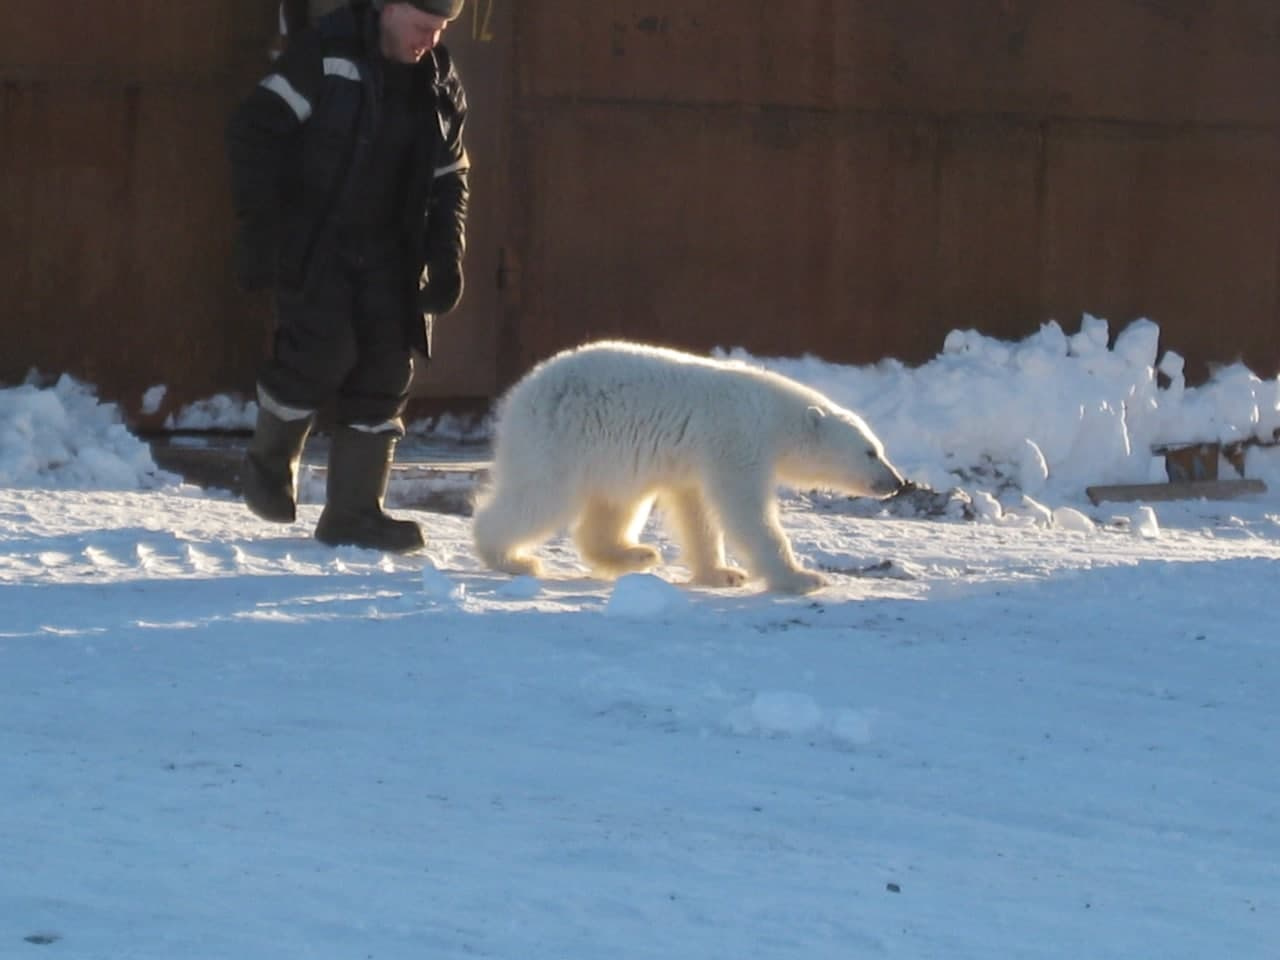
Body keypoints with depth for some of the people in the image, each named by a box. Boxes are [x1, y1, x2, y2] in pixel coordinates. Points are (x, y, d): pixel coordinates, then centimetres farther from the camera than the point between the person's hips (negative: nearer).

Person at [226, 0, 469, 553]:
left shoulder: (440, 86, 6)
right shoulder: (324, 56, -12)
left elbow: (448, 182, 14)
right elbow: (256, 133, -13)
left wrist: (446, 259, 4)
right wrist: (257, 229, -17)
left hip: (386, 254, 6)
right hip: (313, 246, -6)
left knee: (385, 372, -1)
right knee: (323, 351, -18)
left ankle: (354, 512, 6)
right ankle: (269, 463, 9)